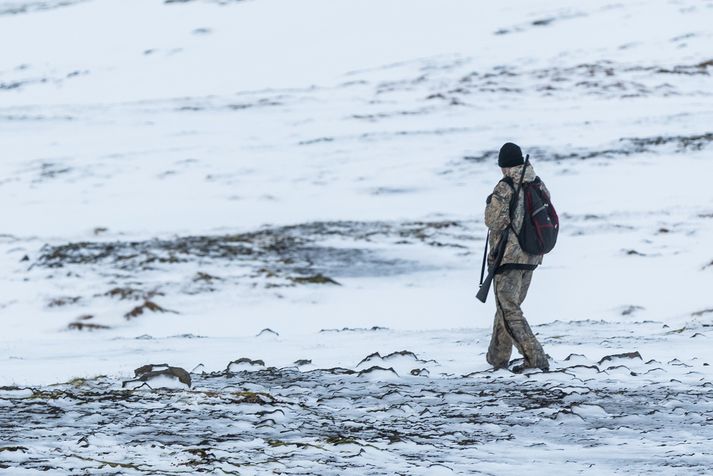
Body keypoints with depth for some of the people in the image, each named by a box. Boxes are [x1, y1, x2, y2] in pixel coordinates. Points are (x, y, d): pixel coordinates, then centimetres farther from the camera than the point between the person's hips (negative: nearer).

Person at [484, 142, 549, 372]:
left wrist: (491, 203, 1)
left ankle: (535, 357, -14)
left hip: (509, 256, -7)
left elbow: (494, 221, -17)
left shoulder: (505, 188, -16)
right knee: (510, 305, 19)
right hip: (532, 256, 7)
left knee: (509, 310, -4)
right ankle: (498, 356, 26)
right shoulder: (538, 185, 5)